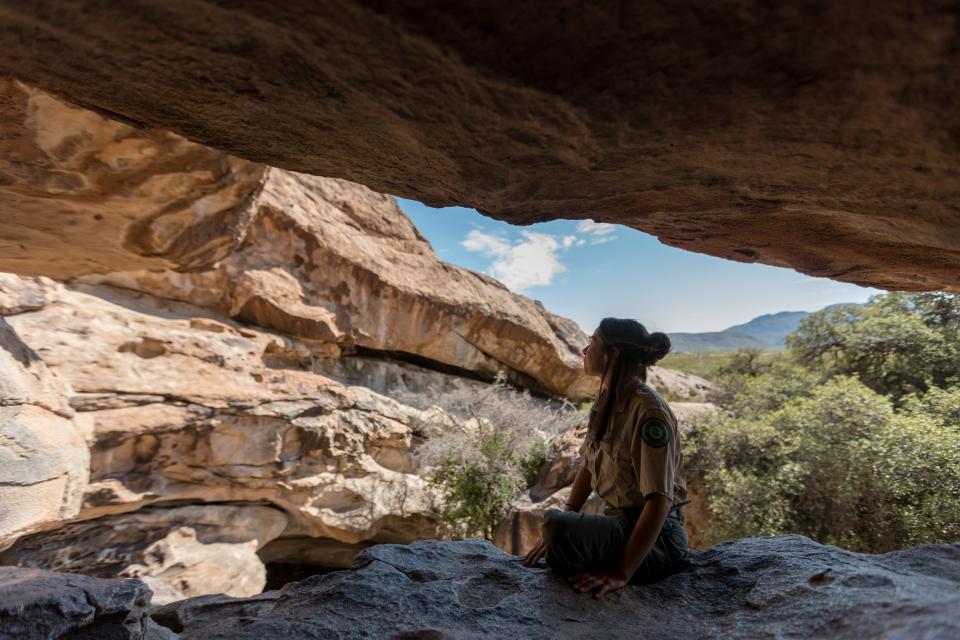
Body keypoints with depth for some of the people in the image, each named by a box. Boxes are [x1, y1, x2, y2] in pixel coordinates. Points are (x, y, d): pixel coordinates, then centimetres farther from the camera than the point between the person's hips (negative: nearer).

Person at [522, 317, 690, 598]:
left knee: (556, 523, -29)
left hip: (656, 537, -7)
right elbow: (588, 467, 9)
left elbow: (659, 500, -24)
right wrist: (556, 531, 0)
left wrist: (621, 573, -26)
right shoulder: (606, 402, 5)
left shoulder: (648, 410, -22)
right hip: (618, 522, 8)